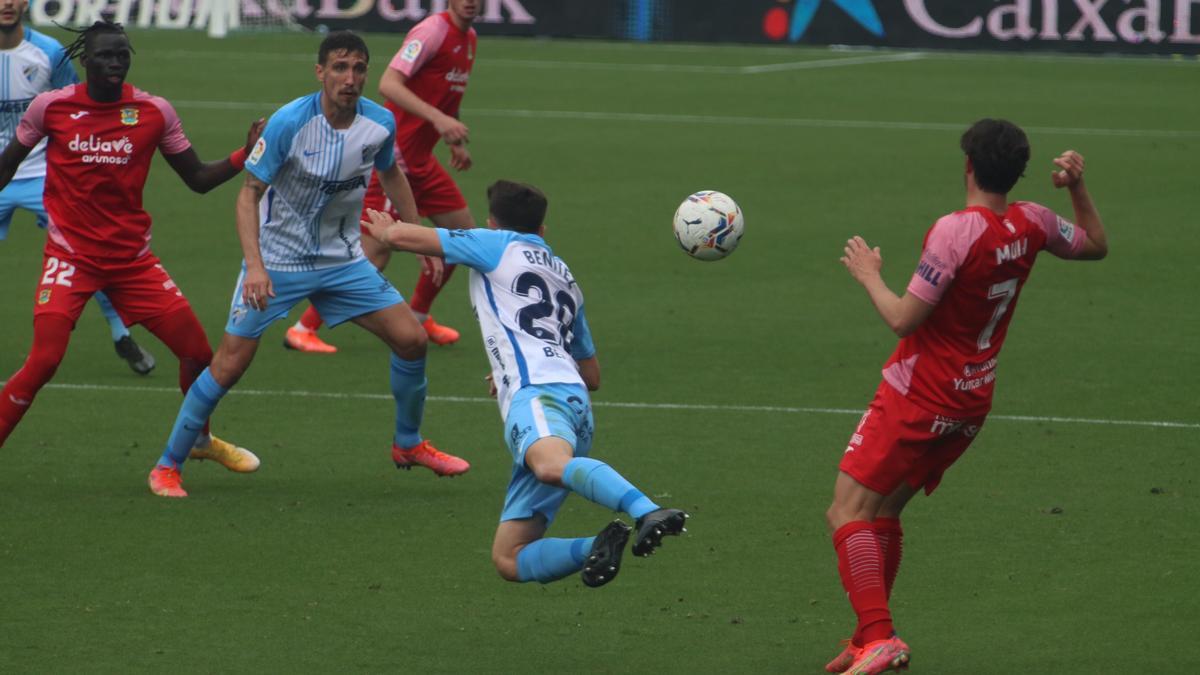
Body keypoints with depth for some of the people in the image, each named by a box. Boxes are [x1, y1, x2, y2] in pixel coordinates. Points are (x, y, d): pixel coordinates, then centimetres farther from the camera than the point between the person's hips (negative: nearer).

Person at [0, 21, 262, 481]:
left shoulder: (154, 112, -1)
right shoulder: (50, 107, -5)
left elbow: (198, 179, 5)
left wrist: (246, 154, -10)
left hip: (133, 259, 3)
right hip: (71, 257, -3)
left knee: (197, 351, 3)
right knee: (44, 360, -20)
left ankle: (200, 439, 31)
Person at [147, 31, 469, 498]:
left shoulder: (380, 124, -8)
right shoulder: (289, 123, -22)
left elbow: (390, 173, 15)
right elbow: (249, 193, -17)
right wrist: (254, 264, -28)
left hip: (343, 261, 4)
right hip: (277, 262, -4)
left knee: (411, 338, -3)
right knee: (229, 365, -9)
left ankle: (408, 444, 21)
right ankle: (167, 467, 6)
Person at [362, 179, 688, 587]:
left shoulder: (501, 246, 16)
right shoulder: (565, 277, 37)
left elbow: (399, 235, 15)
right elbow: (592, 375, 43)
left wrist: (383, 230, 40)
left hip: (537, 392, -8)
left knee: (551, 465, -41)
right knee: (509, 559, 1)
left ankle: (648, 514, -64)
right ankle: (598, 549, -24)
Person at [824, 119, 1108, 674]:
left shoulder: (956, 232, -22)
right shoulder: (1032, 224, 0)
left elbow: (903, 318, -22)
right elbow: (1094, 246, 21)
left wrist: (868, 275, -6)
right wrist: (1077, 187, 16)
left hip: (917, 399, -8)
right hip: (972, 402, 8)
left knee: (848, 515, -9)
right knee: (883, 514, 20)